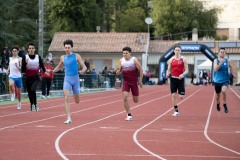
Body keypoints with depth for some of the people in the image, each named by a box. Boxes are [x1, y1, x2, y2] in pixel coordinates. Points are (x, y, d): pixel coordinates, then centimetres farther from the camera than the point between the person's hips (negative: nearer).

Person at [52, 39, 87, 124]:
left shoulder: (76, 56, -2)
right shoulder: (63, 58, 6)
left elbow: (84, 67, -3)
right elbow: (59, 67, 24)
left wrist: (82, 71, -25)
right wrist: (52, 71, 8)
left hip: (75, 79, -1)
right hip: (67, 79, 1)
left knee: (77, 101, 10)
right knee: (66, 98, -18)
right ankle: (68, 118, -18)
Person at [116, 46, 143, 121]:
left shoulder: (134, 60, -12)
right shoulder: (121, 60, -1)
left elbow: (140, 70, -6)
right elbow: (120, 70, 10)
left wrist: (140, 81, -8)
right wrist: (118, 72, -14)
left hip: (134, 81, -2)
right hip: (126, 81, 2)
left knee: (135, 101, 5)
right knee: (125, 97, -17)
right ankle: (129, 115, -8)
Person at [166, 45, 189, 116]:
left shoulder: (183, 59, -1)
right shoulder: (171, 60, 5)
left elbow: (186, 70, -1)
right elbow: (169, 69, 8)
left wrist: (182, 74, -21)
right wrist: (168, 74, -15)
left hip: (180, 79, -2)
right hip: (173, 78, 2)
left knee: (181, 96, -6)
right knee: (173, 95, -4)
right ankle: (176, 111, 4)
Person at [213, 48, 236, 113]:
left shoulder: (227, 61, -1)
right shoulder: (216, 60, -6)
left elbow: (230, 67, 21)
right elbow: (215, 69, -21)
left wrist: (233, 73, 12)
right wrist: (221, 63, -33)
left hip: (225, 80, -1)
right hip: (217, 81, 1)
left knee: (223, 91, -28)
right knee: (218, 95, 14)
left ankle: (225, 105, -9)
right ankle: (218, 105, 45)